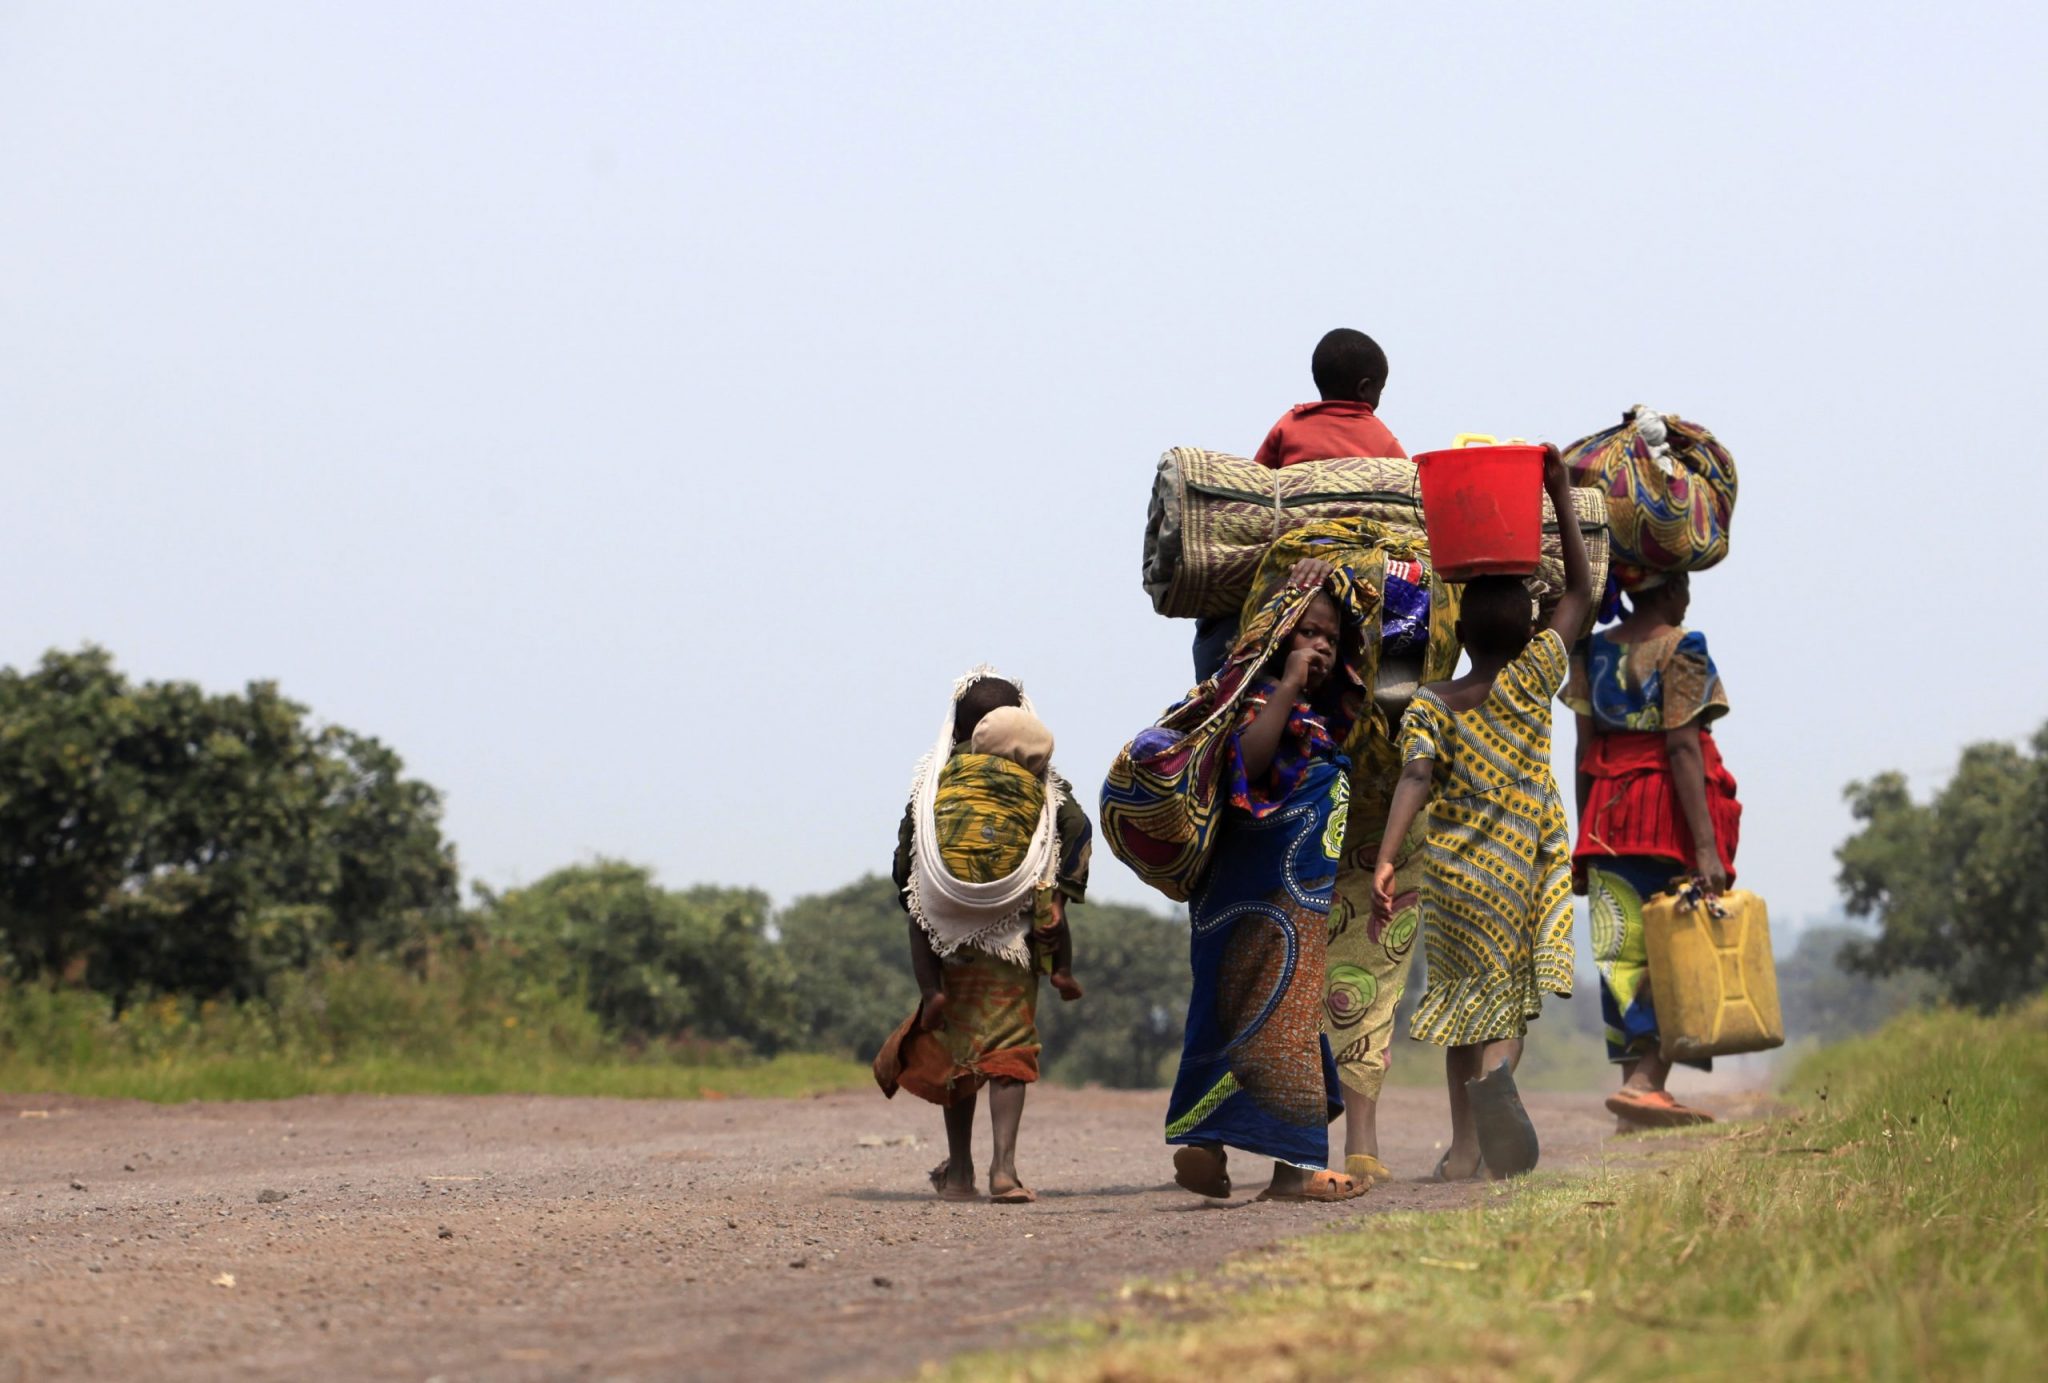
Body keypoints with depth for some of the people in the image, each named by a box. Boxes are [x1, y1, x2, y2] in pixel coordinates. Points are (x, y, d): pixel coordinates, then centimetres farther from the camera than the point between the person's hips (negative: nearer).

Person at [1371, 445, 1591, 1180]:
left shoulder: (1431, 704, -4)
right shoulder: (1532, 679, -4)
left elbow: (1414, 779, -19)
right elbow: (1580, 594, 4)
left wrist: (1385, 859, -26)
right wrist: (1562, 500, 4)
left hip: (1453, 868, 1)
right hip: (1524, 866, -1)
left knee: (1462, 996, 13)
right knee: (1507, 994, 3)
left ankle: (1463, 1145, 12)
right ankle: (1497, 1074, -30)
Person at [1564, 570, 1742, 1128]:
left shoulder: (1593, 652, 10)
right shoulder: (1680, 649, -7)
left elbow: (1584, 752, 9)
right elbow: (1682, 748, -15)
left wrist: (1584, 840, 14)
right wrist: (1706, 846, -18)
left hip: (1609, 809, 5)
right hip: (1672, 809, -5)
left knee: (1624, 952, 5)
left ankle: (1638, 1083, 2)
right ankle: (1645, 1079, -14)